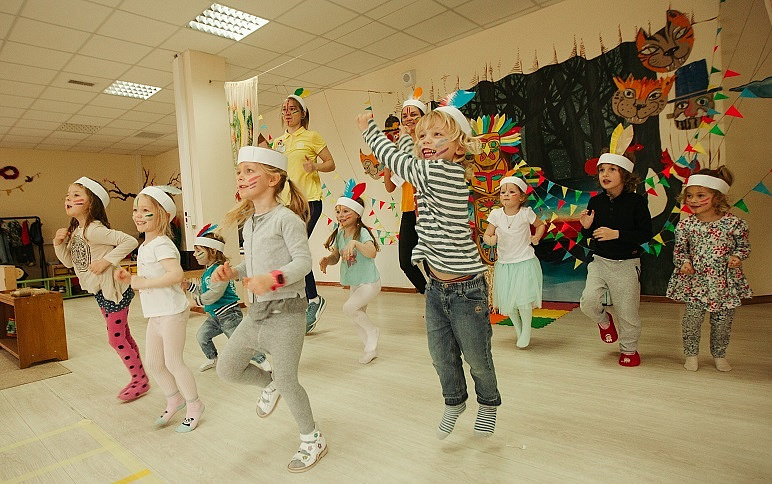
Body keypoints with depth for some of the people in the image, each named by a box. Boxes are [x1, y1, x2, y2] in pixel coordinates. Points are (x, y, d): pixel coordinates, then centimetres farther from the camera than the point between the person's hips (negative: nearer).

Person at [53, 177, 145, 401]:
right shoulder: (74, 231, 8)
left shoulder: (93, 230, -21)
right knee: (123, 336, 16)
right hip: (100, 292, 10)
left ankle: (140, 380, 16)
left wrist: (106, 261, -27)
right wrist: (59, 243, -2)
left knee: (116, 339, 0)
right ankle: (140, 378, 29)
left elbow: (130, 241, -27)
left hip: (113, 290, -10)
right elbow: (69, 262, 13)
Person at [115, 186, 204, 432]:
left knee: (173, 362, 0)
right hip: (155, 314, 10)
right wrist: (130, 279, 6)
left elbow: (176, 274, -32)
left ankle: (194, 405, 18)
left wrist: (143, 282, -25)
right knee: (153, 362, 16)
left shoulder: (161, 245, -17)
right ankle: (174, 399, 35)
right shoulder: (144, 247, 14)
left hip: (171, 313, -10)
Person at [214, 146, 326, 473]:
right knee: (226, 368, 12)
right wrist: (231, 272, 1)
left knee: (287, 382, -1)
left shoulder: (286, 218, -13)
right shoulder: (248, 222, 13)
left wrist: (274, 279, -34)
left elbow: (303, 260, -19)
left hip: (285, 313, -8)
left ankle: (312, 440, 23)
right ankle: (269, 384, 40)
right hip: (256, 312, 8)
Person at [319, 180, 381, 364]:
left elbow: (372, 253, -39)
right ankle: (371, 348, 34)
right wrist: (327, 259, -19)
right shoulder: (339, 233, -1)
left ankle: (373, 330, 8)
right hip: (354, 284, 8)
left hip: (369, 282, -8)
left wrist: (355, 243, -53)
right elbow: (336, 256, 2)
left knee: (348, 307, -18)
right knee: (358, 317, 15)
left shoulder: (362, 232, -22)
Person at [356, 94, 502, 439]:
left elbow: (395, 160, -13)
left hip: (465, 290, -8)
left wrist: (368, 129, 1)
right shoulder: (435, 174, 3)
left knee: (477, 358, 14)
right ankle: (454, 401, 45)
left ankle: (488, 403, 42)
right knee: (441, 356, 19)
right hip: (436, 286, 8)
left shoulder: (440, 171, -20)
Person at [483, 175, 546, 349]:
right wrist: (490, 239, -20)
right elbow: (487, 235, 2)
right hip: (504, 263, 2)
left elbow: (541, 225, 12)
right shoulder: (496, 214, -4)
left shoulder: (526, 213, -7)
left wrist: (537, 237, -5)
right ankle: (517, 326, 35)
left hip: (525, 262, -2)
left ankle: (526, 328, 18)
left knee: (523, 300, -11)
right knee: (507, 302, 4)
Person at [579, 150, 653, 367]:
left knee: (627, 311, 6)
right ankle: (604, 320, 24)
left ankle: (629, 349, 31)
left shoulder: (636, 201, -10)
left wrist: (617, 234, -23)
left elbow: (646, 233, -12)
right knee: (588, 302, -12)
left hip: (627, 264, -3)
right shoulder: (595, 201, 1)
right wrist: (586, 227, -12)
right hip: (599, 261, 3)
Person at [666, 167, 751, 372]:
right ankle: (691, 354, 21)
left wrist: (736, 257, -13)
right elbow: (679, 250, 6)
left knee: (722, 321, 12)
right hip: (695, 281, 0)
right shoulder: (686, 224, -4)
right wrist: (684, 262, -12)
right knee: (692, 320, 1)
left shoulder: (733, 223, -6)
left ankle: (719, 355, 33)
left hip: (725, 282, 0)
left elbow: (744, 246, 7)